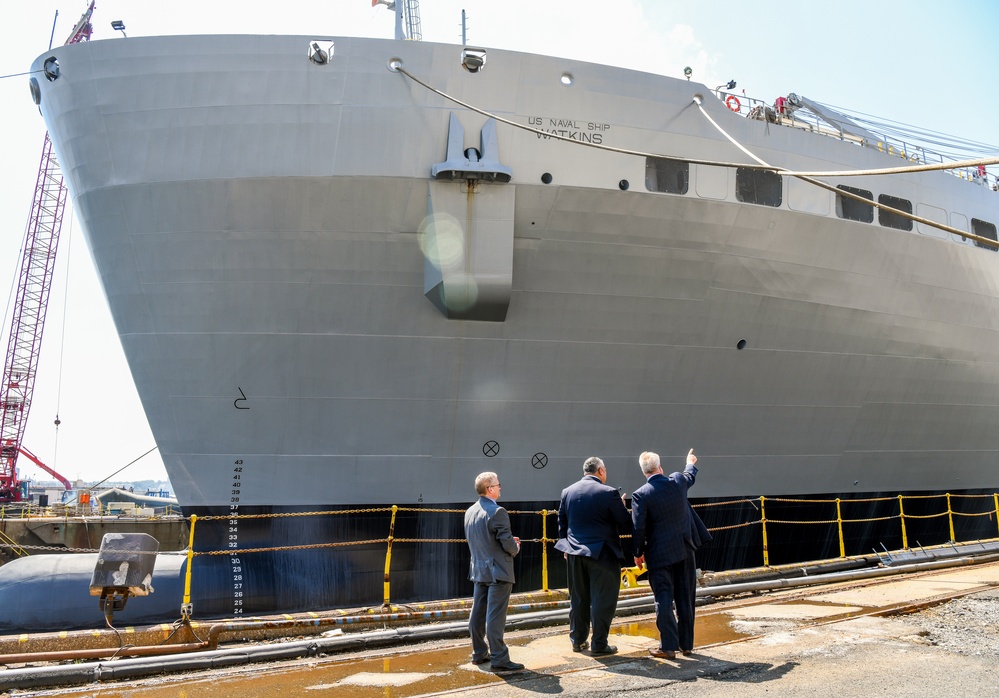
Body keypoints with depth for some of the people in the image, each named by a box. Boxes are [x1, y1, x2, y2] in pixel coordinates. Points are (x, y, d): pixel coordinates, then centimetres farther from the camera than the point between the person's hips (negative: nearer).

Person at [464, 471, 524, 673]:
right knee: (495, 616, -5)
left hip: (478, 569, 8)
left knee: (478, 613, 14)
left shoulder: (470, 512, 7)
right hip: (498, 571, -8)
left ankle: (479, 653, 25)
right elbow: (507, 544, -20)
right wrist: (516, 548, 4)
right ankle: (499, 659, -1)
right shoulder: (497, 512, -19)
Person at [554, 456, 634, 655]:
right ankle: (599, 644, 9)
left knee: (578, 598, 15)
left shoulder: (567, 492, 5)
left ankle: (577, 640, 23)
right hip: (602, 553, -5)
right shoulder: (609, 492, -11)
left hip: (575, 553, 5)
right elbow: (626, 526, -8)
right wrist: (623, 507, 9)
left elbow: (562, 523, 12)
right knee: (602, 600, 5)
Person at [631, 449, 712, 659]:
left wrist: (638, 553, 1)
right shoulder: (678, 482, -2)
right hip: (685, 550, 4)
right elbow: (690, 475, 23)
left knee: (664, 600, 2)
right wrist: (691, 463, 45)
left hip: (660, 555, -4)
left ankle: (668, 646, 3)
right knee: (685, 598, 13)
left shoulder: (640, 495, -14)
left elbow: (638, 528, -13)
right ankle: (686, 643, 22)